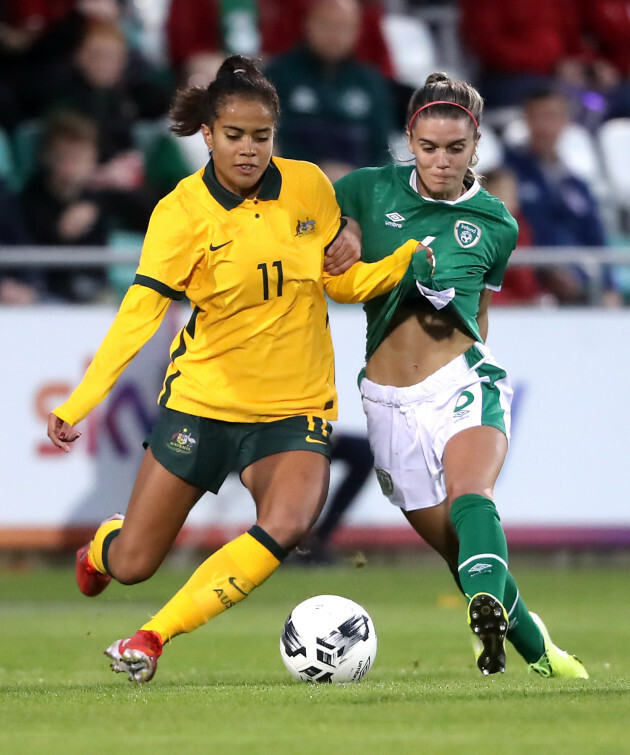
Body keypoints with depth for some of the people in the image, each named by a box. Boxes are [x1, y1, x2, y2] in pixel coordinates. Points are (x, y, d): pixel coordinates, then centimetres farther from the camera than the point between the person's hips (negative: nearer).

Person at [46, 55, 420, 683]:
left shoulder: (308, 186, -3)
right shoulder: (182, 212, -13)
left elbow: (343, 282, 10)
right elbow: (139, 313, -20)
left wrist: (415, 251, -6)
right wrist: (78, 403, -31)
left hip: (295, 406, 2)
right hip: (203, 396, -2)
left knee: (285, 527, -28)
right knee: (133, 566, 3)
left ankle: (151, 639, -17)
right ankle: (102, 547, 44)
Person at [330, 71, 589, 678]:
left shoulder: (496, 226, 8)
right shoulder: (369, 191, 3)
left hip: (463, 380, -2)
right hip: (389, 401, 2)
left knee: (469, 498, -32)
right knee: (458, 551, 3)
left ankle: (488, 612, -57)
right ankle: (539, 651, 22)